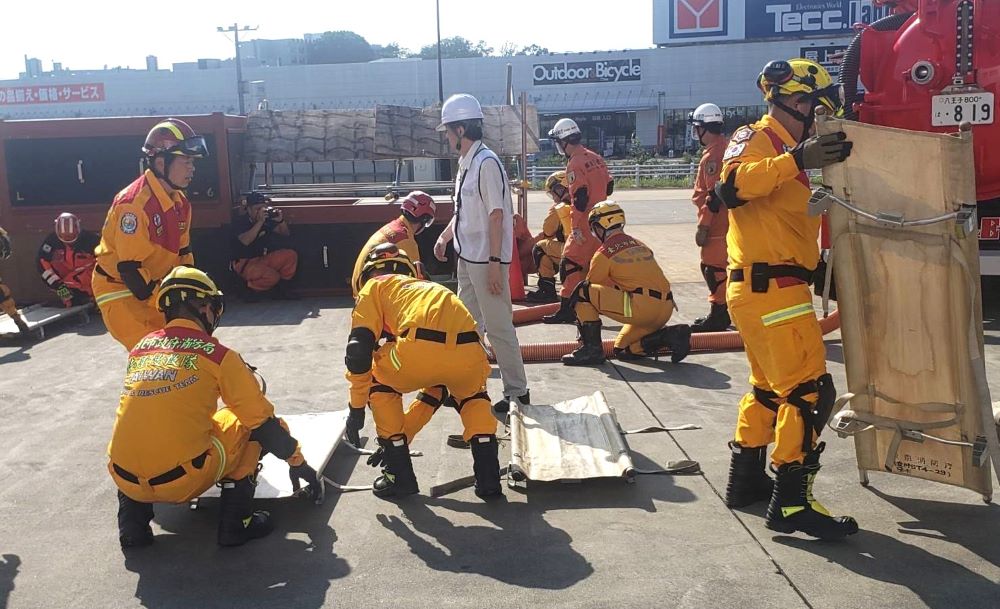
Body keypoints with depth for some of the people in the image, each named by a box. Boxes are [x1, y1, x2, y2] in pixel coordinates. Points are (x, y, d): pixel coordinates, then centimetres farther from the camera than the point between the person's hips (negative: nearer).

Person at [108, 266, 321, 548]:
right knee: (247, 421, 16)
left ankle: (132, 524, 23)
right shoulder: (217, 354, -2)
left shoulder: (140, 348, 11)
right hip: (184, 481, -4)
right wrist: (298, 463, 17)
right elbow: (263, 421, 3)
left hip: (124, 480, 5)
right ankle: (236, 522, 11)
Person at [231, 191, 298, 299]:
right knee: (273, 277, -30)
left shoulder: (267, 219, 2)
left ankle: (283, 289, 1)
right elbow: (245, 241, -31)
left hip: (263, 258, 7)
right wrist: (260, 222, -33)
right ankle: (250, 290, -4)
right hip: (245, 262, -7)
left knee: (291, 255, -11)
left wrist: (281, 221, -14)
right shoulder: (239, 221, -13)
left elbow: (285, 234, 7)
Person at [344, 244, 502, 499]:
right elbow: (436, 385, 46)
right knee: (473, 396, 37)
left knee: (380, 385, 27)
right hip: (468, 352, 5)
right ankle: (488, 475, 22)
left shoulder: (375, 287, 29)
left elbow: (359, 348, 11)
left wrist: (356, 408, 21)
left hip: (422, 348, -5)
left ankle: (400, 476, 26)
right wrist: (401, 438, 53)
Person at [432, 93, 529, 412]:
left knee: (498, 327, -1)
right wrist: (444, 237, 17)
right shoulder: (465, 163, 11)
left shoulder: (487, 163, -16)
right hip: (467, 258, 9)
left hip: (486, 261, -9)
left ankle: (517, 392, 10)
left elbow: (497, 216, -19)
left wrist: (494, 264, -21)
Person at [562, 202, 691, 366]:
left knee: (581, 291, -1)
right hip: (666, 309, 8)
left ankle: (592, 348, -4)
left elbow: (591, 288, 10)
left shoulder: (604, 253, 1)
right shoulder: (640, 245, 22)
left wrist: (585, 323, 25)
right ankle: (671, 335, 6)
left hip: (640, 306, -8)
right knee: (623, 350, 25)